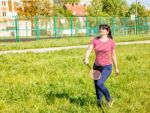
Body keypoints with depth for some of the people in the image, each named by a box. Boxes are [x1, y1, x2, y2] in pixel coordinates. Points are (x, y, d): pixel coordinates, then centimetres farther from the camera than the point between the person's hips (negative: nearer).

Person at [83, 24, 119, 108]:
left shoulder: (111, 42, -7)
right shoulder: (95, 40, -2)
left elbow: (113, 55, 3)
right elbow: (89, 50, -14)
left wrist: (116, 68, 10)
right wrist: (86, 58, -35)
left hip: (107, 67, -4)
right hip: (96, 66, 4)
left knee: (99, 84, -21)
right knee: (96, 86, 11)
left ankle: (109, 99, 5)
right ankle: (99, 103, 35)